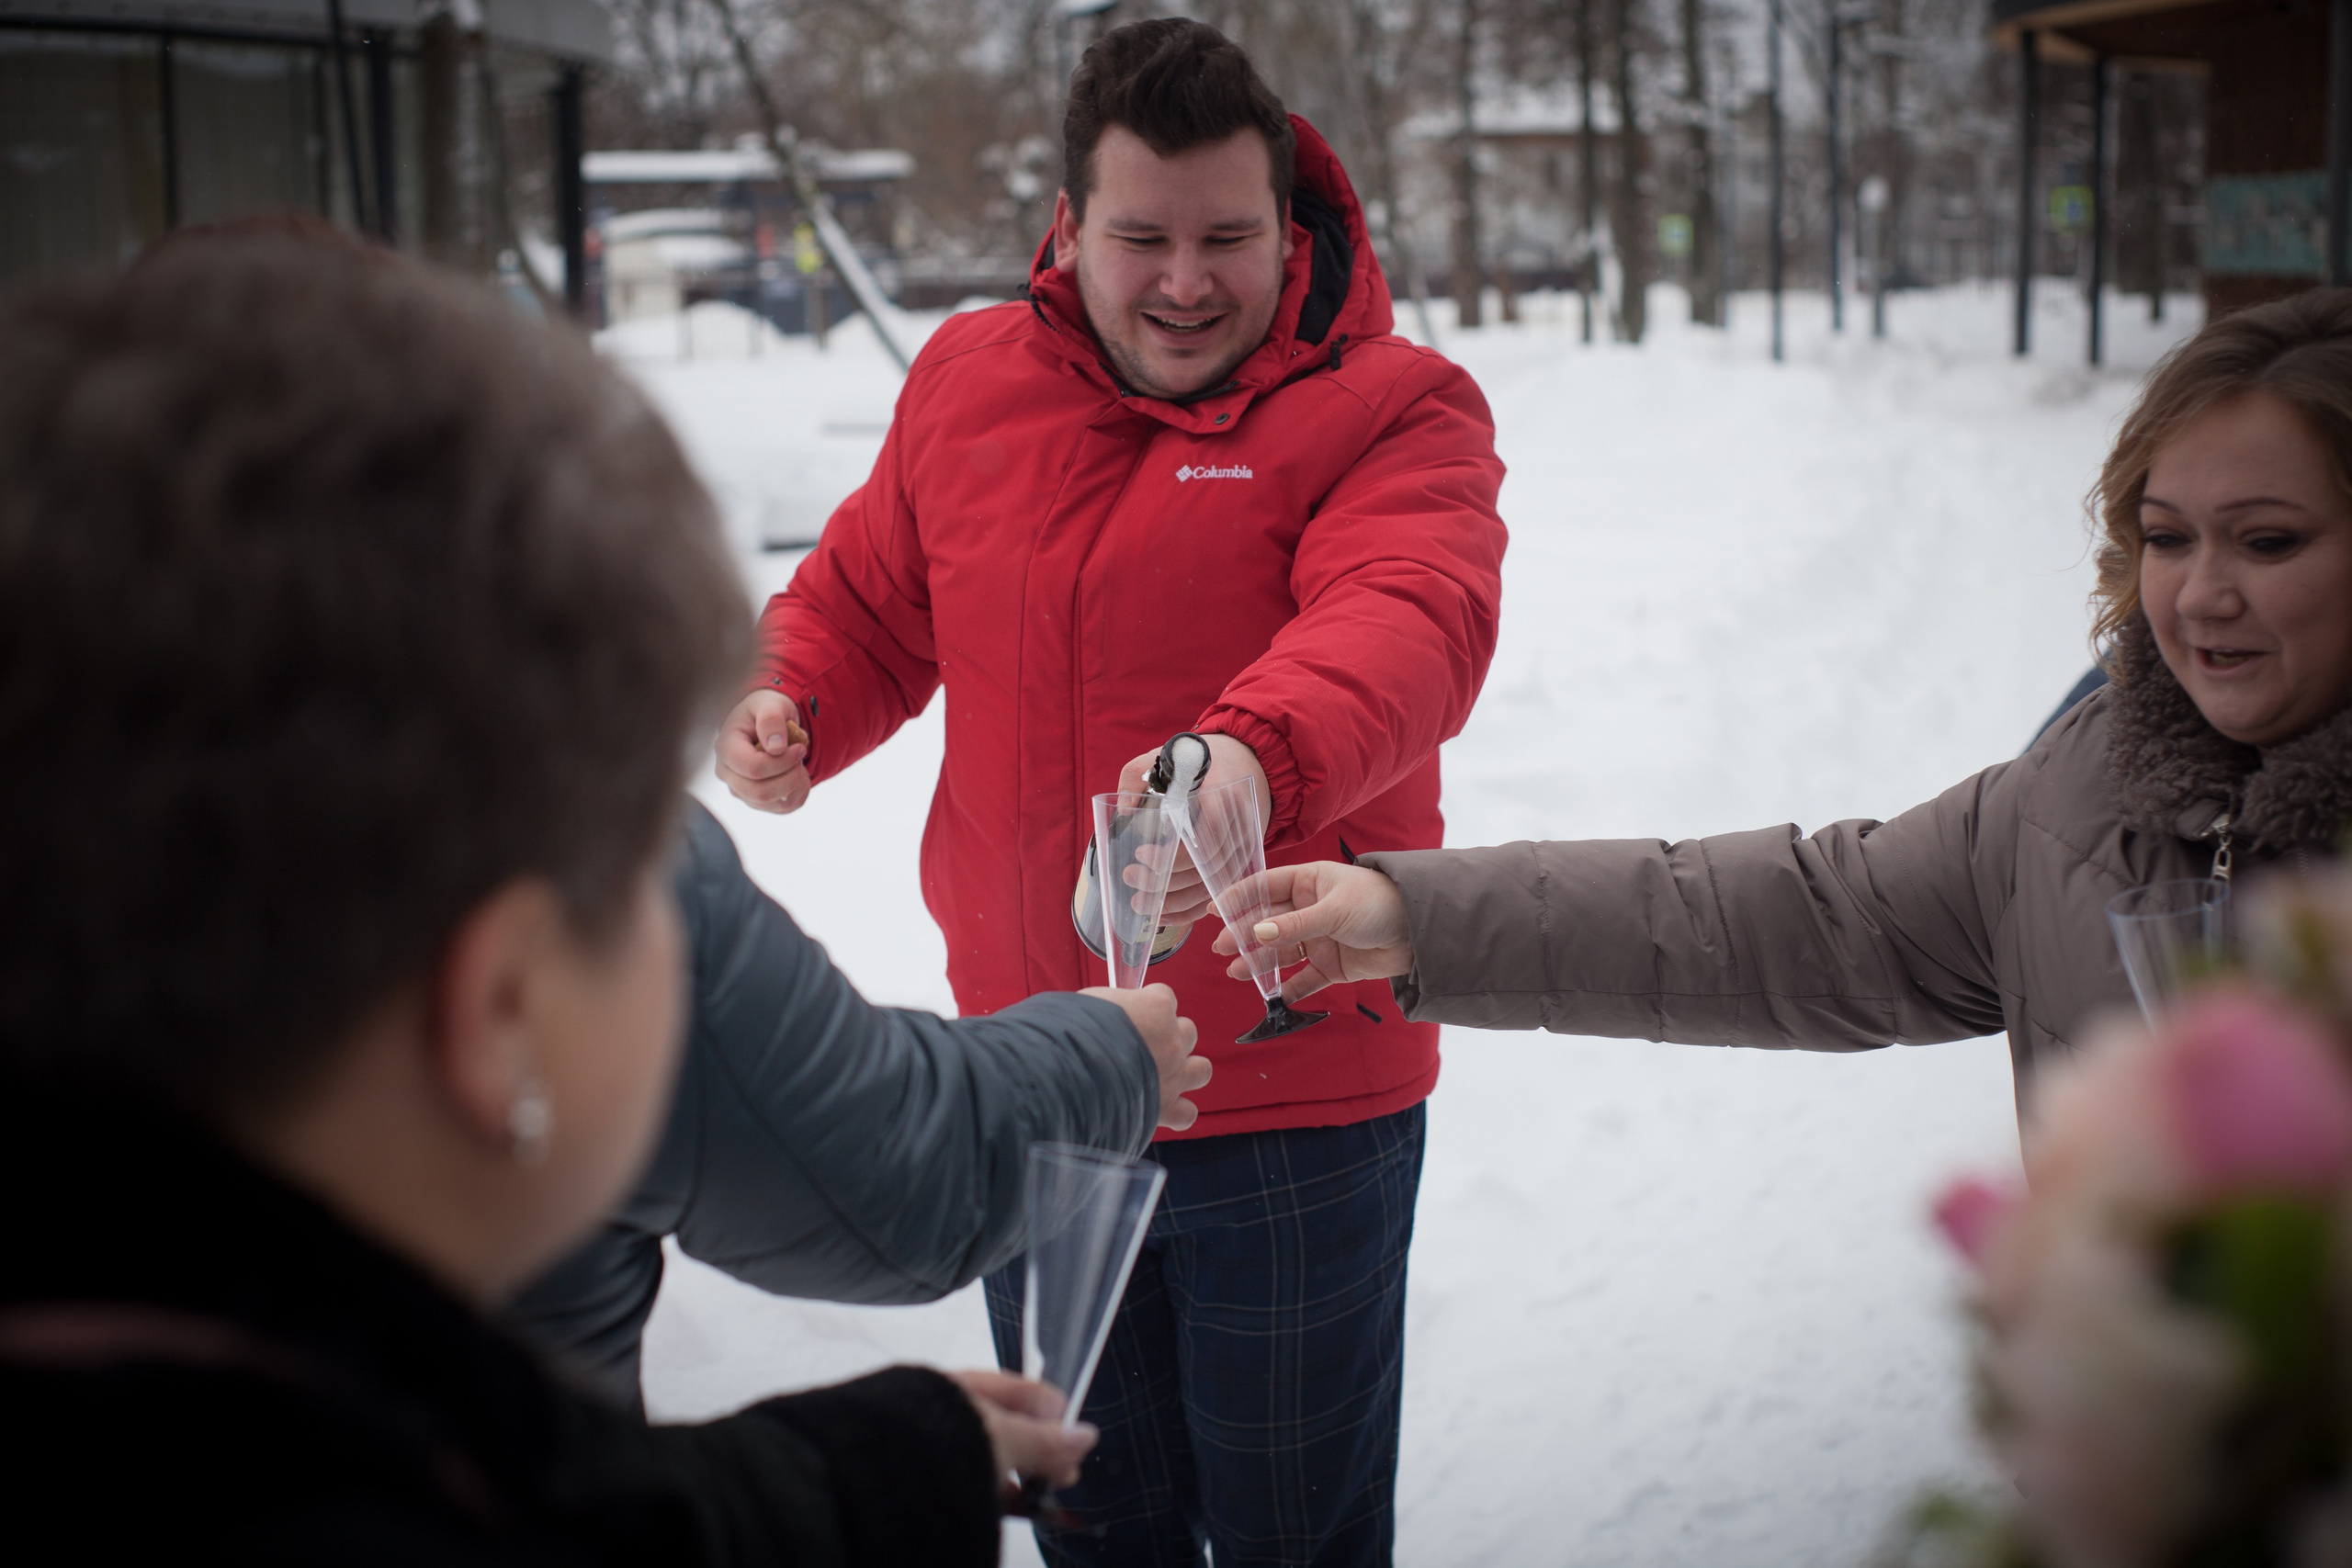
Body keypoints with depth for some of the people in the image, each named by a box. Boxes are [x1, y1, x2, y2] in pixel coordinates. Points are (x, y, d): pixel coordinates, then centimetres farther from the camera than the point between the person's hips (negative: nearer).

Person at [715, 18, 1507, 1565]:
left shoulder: (1392, 409, -11)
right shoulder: (965, 382, 4)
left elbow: (1408, 621, -30)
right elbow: (864, 609, 16)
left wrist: (1259, 757, -50)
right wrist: (785, 707, -5)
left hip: (1295, 1100, -4)